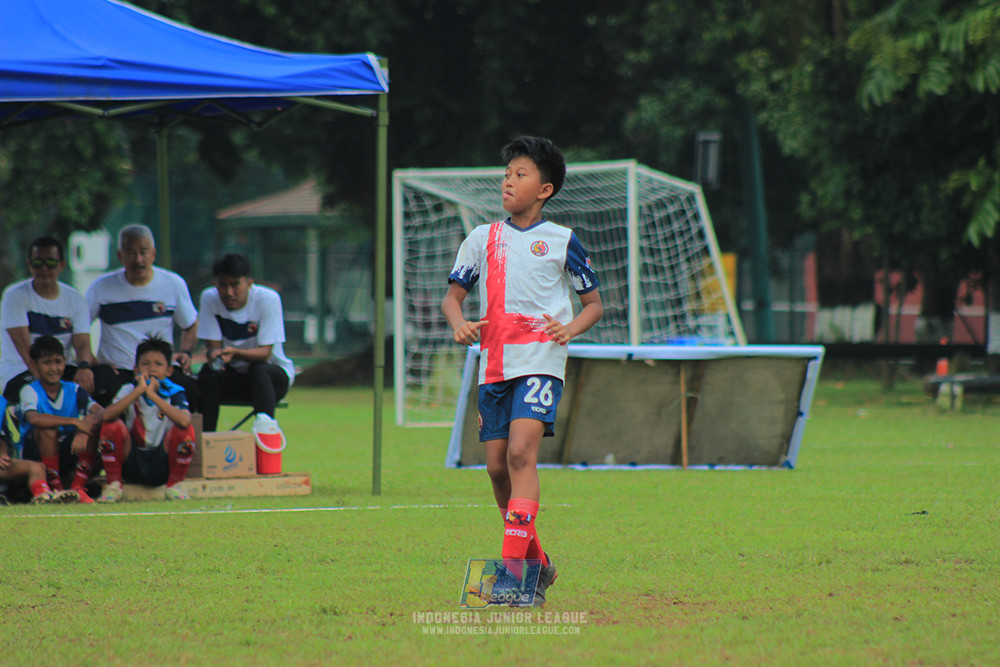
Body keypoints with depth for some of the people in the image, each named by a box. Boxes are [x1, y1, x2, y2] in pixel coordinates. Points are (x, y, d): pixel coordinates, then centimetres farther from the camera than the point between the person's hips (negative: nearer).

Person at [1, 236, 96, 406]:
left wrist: (84, 367, -28)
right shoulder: (15, 295, -6)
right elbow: (23, 344, -17)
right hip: (19, 371, -4)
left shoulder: (75, 299, 8)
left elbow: (83, 344, -3)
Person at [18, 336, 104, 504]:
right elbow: (33, 418, -33)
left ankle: (77, 488, -18)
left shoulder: (74, 390, 1)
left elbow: (100, 412, -16)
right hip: (35, 456, -3)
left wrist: (84, 430, -38)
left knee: (92, 424, -20)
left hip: (67, 456, 3)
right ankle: (56, 489, -20)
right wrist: (76, 422, -36)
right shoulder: (30, 391, -10)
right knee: (48, 428, -32)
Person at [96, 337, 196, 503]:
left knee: (186, 430, -23)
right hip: (131, 468, 1)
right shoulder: (129, 390, -4)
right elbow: (107, 416, -26)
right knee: (112, 426, -22)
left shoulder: (175, 393, -7)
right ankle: (114, 486, -7)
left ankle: (173, 486, -5)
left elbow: (184, 421, -31)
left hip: (163, 466, -1)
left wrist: (153, 395, -33)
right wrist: (139, 390, -30)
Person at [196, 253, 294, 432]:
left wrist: (234, 352, -40)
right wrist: (214, 354, -35)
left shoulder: (268, 299, -18)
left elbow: (264, 353, -21)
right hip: (233, 375, 2)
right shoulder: (210, 298, -9)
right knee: (208, 372, -29)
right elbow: (212, 345, -10)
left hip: (274, 372, -2)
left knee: (259, 370, -35)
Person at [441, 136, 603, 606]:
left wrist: (570, 328, -9)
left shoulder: (560, 241, 4)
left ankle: (514, 566, -25)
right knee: (497, 466, 3)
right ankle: (537, 563, 20)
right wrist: (458, 323, -5)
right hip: (493, 364, 5)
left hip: (540, 361, -5)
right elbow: (453, 294, 17)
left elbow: (594, 304, 11)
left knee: (521, 452, -21)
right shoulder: (483, 238, 13)